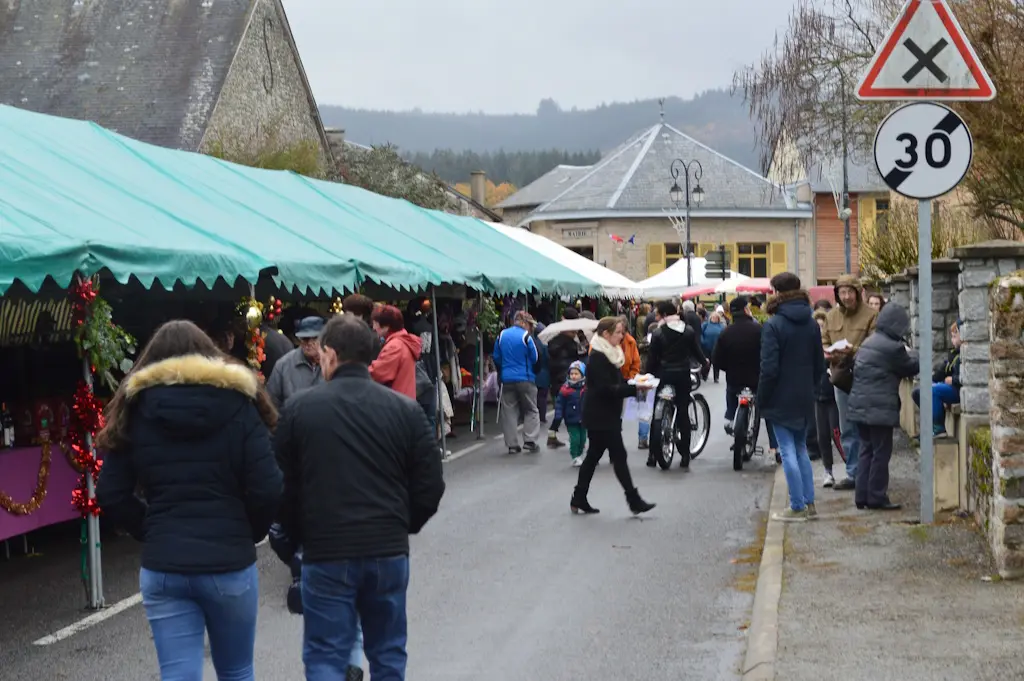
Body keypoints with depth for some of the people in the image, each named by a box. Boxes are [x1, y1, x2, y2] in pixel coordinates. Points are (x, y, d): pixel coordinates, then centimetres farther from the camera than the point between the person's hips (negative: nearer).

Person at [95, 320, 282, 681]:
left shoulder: (136, 408, 4)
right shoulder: (237, 402, -2)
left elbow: (110, 495, 1)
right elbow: (267, 489, -9)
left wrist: (152, 531, 12)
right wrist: (249, 533, 8)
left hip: (161, 567, 1)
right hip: (230, 563, -1)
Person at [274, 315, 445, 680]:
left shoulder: (299, 408, -3)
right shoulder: (405, 409, 1)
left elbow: (282, 486, 1)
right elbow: (430, 486, 1)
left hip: (326, 554, -2)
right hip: (389, 551, 2)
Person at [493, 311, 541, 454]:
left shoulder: (501, 335, 3)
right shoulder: (526, 337, -11)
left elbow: (496, 358, 9)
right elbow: (535, 358, -5)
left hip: (507, 379, 4)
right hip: (525, 378, -4)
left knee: (509, 411, 8)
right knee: (531, 410, 9)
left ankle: (512, 444, 6)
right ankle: (529, 440, -1)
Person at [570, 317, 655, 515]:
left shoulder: (610, 354, 14)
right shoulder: (598, 357, -17)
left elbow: (617, 382, 18)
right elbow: (606, 389, -23)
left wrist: (632, 384, 0)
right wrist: (634, 389, -25)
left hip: (605, 415, 10)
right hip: (601, 416, -10)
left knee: (593, 456, 13)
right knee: (619, 456, -7)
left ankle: (579, 500, 18)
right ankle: (634, 502, -5)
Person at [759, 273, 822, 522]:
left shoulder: (773, 325, -14)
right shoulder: (812, 324, 6)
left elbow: (769, 368, -17)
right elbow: (819, 364, 11)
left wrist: (762, 399, -7)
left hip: (781, 399, -6)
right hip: (805, 399, 6)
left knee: (788, 452, -2)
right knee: (801, 450, 16)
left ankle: (797, 507, -1)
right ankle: (809, 504, 16)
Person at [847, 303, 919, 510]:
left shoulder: (869, 342, 11)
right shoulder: (892, 347, -15)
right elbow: (912, 367, -4)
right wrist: (913, 354, 18)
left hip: (860, 406, 8)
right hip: (880, 408, -8)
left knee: (867, 450, 13)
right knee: (881, 452, 0)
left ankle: (862, 496, 13)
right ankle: (876, 497, 2)